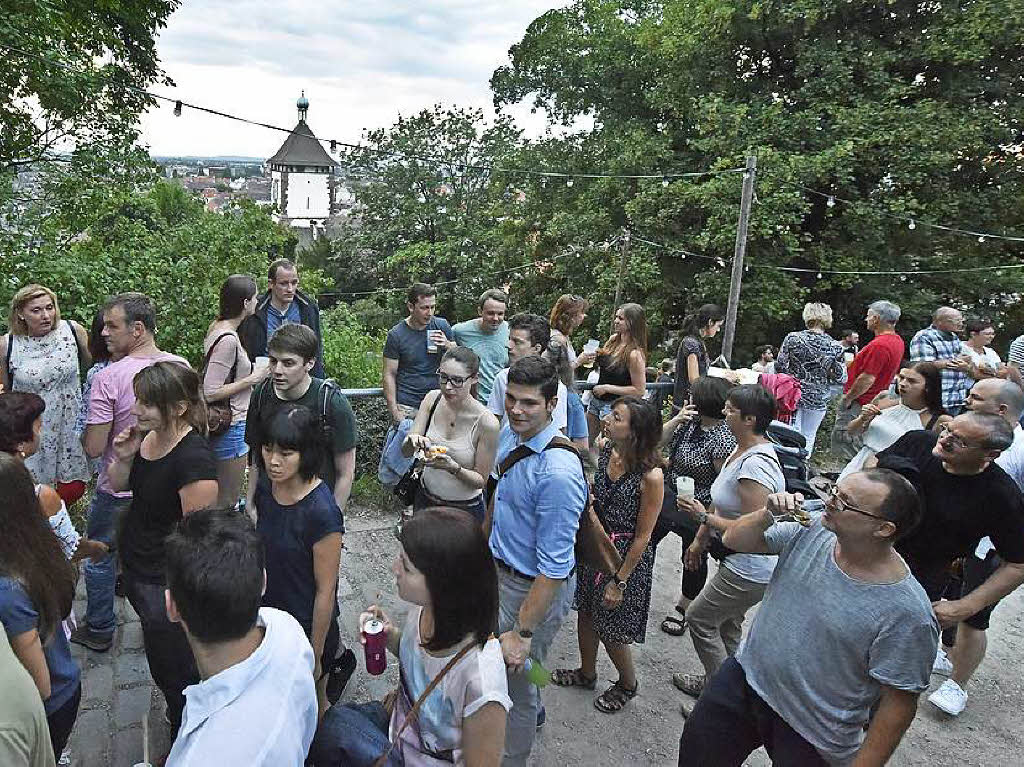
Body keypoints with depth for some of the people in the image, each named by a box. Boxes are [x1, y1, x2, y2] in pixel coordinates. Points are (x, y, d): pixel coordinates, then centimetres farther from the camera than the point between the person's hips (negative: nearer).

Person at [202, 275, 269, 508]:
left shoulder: (217, 327, 7)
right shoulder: (228, 340, -22)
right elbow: (211, 393, -24)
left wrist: (252, 372, 11)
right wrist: (252, 379, -17)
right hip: (230, 427, -10)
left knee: (217, 499, 20)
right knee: (227, 502, 3)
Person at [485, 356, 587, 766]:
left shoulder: (558, 473, -34)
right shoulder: (510, 434, -6)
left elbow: (554, 569, -29)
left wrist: (523, 633, -24)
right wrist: (483, 540, 23)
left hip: (536, 589, -8)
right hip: (500, 569, 8)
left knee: (516, 682, 12)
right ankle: (528, 715, 56)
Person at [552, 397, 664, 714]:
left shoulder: (650, 476, -27)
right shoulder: (606, 452, -8)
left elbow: (642, 536, -19)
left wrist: (620, 581, -14)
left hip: (627, 555, -6)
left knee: (610, 628, 10)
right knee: (586, 612, 22)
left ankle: (628, 683, 40)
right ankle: (587, 672, 48)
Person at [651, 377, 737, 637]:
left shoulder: (723, 439, -27)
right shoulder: (689, 421, -4)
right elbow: (658, 441, 2)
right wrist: (676, 420, -15)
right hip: (669, 496, 8)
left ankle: (684, 607, 39)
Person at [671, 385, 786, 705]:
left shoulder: (755, 465, -30)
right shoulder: (740, 450, 1)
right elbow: (720, 503, 12)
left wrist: (704, 517, -20)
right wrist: (700, 540, 17)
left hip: (749, 570, -9)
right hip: (740, 563, 9)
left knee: (699, 618, 6)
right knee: (727, 626, 24)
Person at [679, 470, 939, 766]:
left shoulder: (907, 612, -25)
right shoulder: (812, 530, -11)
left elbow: (899, 705, -17)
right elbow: (735, 540, 0)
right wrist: (767, 515, -19)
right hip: (745, 676, 5)